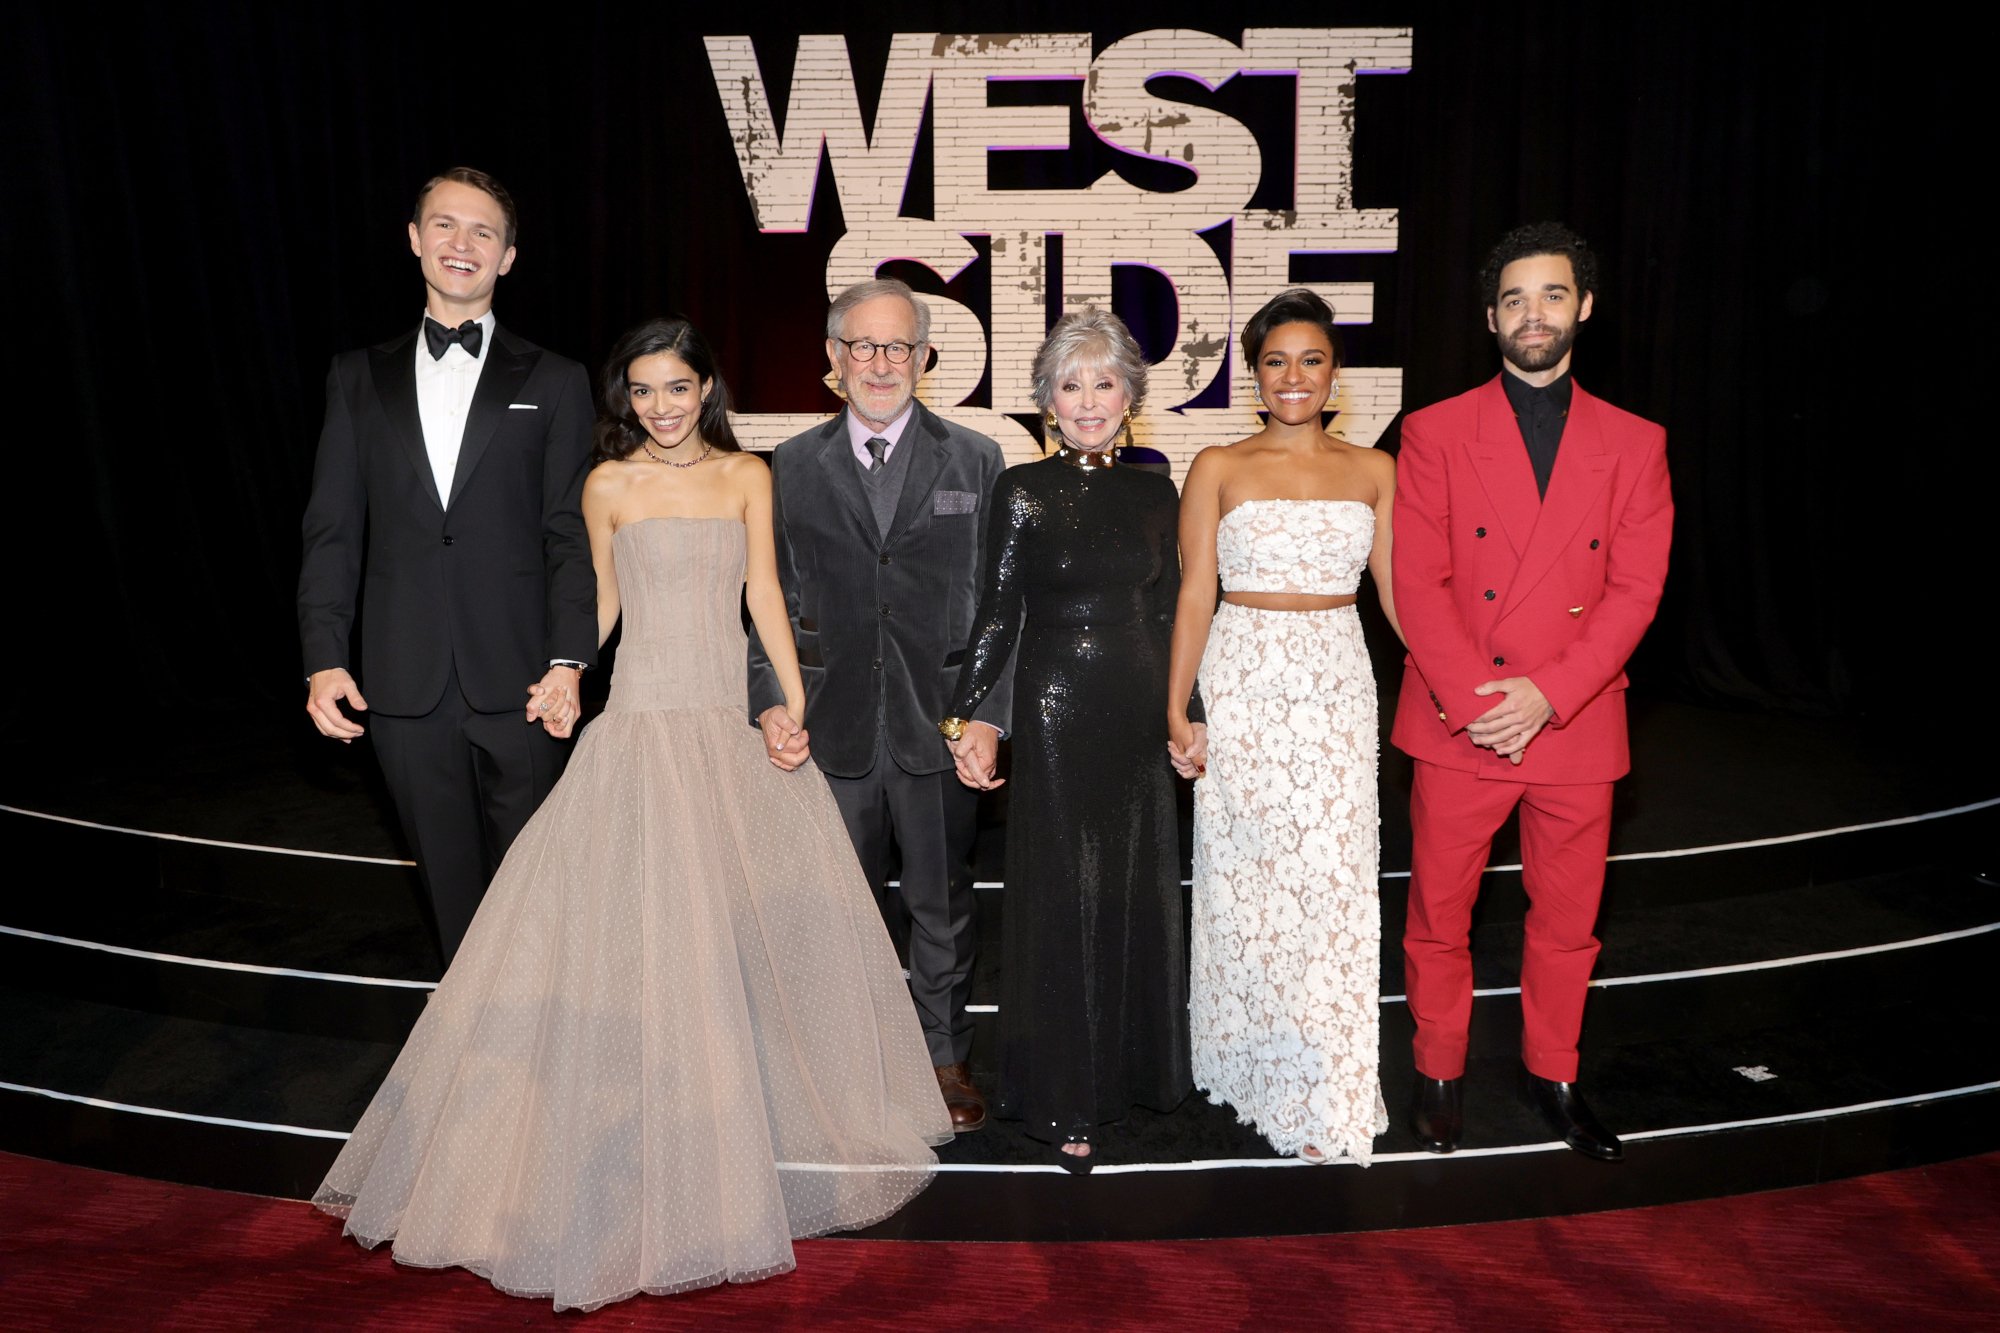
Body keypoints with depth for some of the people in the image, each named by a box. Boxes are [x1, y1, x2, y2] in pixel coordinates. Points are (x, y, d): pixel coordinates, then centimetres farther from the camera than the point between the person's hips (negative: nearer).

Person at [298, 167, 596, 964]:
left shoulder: (553, 382, 5)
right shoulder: (360, 378, 11)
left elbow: (570, 534, -1)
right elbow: (332, 530, 7)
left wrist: (568, 660, -11)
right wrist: (324, 657, -3)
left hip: (517, 681, -2)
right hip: (405, 686, 2)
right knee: (450, 884, 11)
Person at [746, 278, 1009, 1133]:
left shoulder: (975, 461, 2)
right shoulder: (792, 467, 6)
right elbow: (771, 603, 5)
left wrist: (989, 716, -8)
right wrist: (770, 705, -6)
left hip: (938, 727, -1)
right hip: (834, 731, 1)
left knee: (943, 908, 13)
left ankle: (946, 1059, 32)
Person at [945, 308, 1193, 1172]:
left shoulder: (1154, 495, 7)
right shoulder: (1024, 491, -5)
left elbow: (1169, 616, 11)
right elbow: (998, 614, -7)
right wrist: (969, 716, -15)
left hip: (1139, 715, 4)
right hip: (1057, 715, -4)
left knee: (1140, 891, 12)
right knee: (1061, 898, 3)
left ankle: (1134, 1069, 31)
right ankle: (1062, 1099, 17)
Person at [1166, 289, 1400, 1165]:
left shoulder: (1372, 470, 8)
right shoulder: (1218, 468, 2)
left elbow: (1398, 590, 9)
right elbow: (1195, 595, -2)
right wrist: (1177, 709, -9)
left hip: (1337, 689, 1)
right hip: (1243, 685, -1)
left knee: (1333, 884, 1)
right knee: (1249, 880, 6)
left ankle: (1326, 1097, 14)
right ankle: (1253, 1065, 26)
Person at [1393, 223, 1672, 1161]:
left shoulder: (1633, 443, 5)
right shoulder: (1435, 433, 0)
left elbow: (1635, 591, -2)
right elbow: (1416, 582, -6)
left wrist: (1545, 694, -14)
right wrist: (1473, 698, -15)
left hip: (1577, 728, 2)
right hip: (1458, 727, -1)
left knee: (1567, 922, 14)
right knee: (1439, 916, 9)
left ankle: (1552, 1075, 34)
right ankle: (1438, 1073, 29)